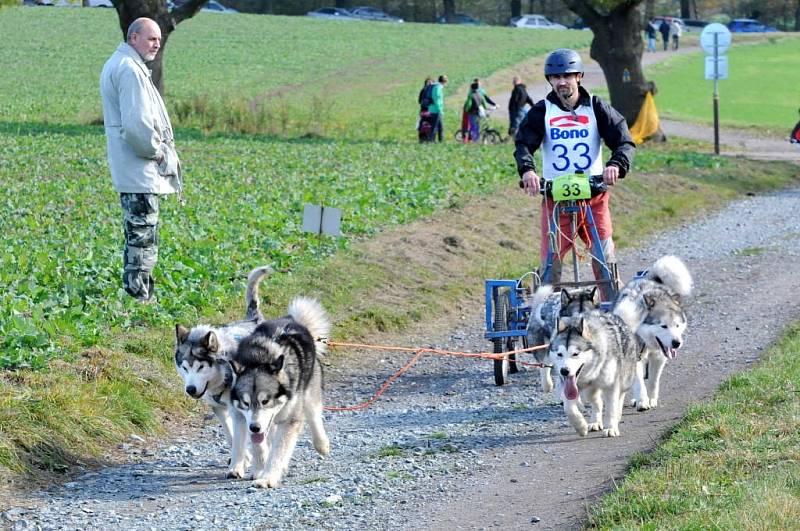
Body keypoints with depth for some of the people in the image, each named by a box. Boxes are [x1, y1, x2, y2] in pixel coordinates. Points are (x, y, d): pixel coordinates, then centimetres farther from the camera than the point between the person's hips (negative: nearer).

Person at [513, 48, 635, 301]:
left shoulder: (596, 108, 4)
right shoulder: (541, 112, 4)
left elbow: (625, 142, -4)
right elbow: (523, 143, -9)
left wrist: (616, 165, -27)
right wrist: (527, 170, -31)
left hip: (594, 195, 0)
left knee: (605, 257, -4)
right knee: (551, 260, -4)